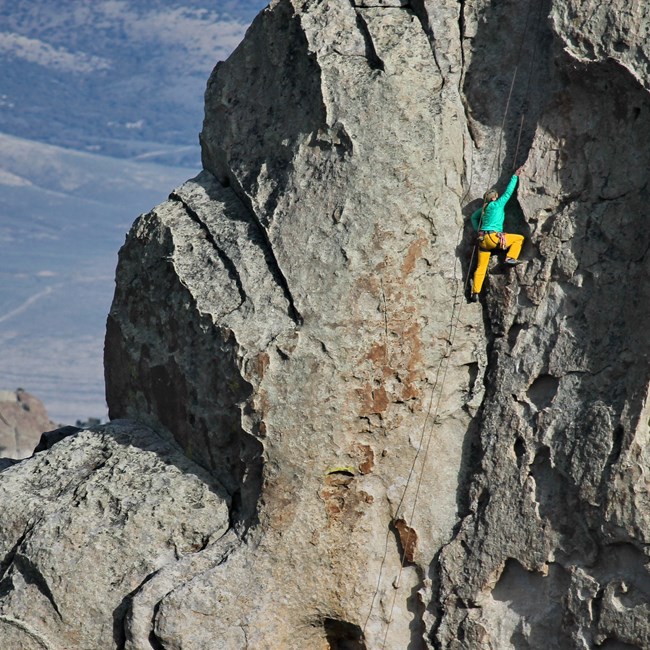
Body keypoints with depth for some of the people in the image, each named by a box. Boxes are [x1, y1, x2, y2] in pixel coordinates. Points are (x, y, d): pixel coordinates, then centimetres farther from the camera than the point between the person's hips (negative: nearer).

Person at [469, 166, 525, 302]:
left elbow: (473, 217, 35)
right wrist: (515, 176, 13)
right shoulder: (498, 204, 1)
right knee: (519, 238, 6)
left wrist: (478, 230, 31)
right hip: (493, 238, -7)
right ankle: (511, 258, -5)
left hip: (483, 240, 7)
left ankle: (475, 292, 0)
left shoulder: (484, 208, 19)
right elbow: (508, 192, 5)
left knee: (481, 268, 7)